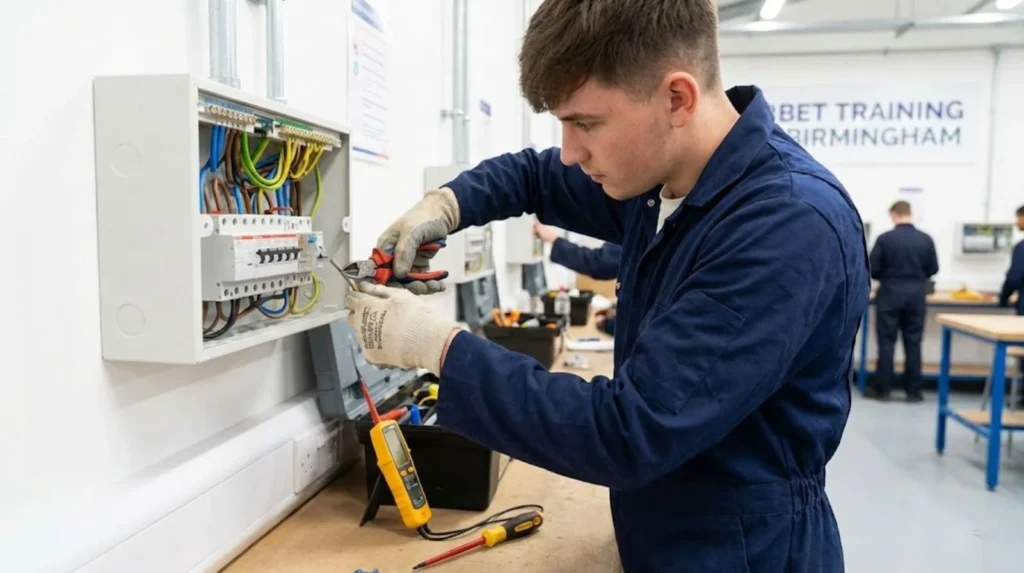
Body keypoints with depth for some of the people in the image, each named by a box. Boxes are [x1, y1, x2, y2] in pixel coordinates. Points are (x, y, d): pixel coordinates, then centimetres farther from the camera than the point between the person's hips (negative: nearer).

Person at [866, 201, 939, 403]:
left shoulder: (885, 238, -10)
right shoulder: (926, 239, -1)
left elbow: (873, 269, -7)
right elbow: (933, 269, 6)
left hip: (890, 293, -2)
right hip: (916, 295, 3)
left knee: (886, 341, 4)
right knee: (913, 343, 8)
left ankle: (882, 389, 7)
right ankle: (913, 390, 11)